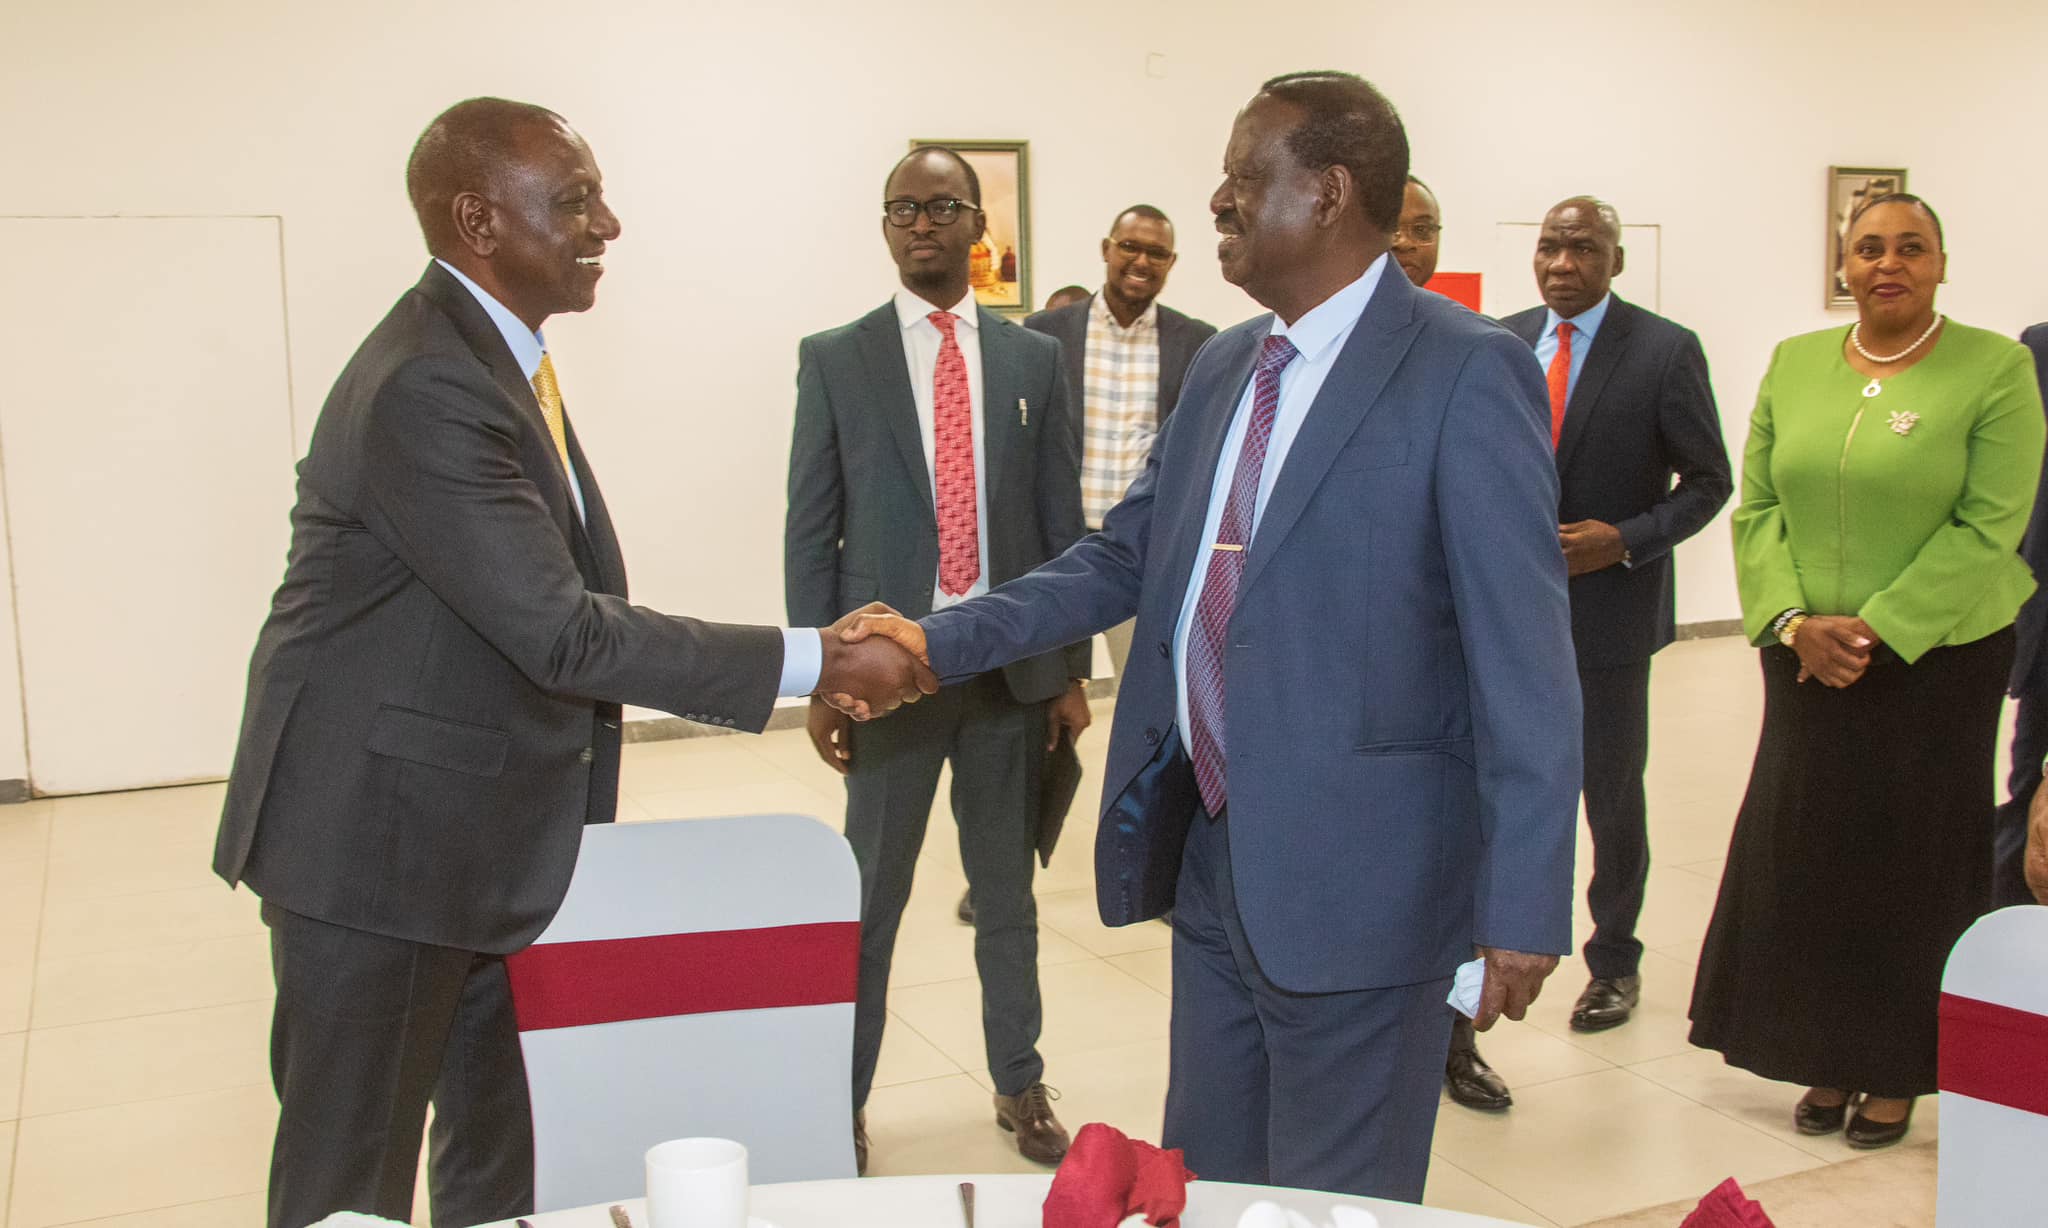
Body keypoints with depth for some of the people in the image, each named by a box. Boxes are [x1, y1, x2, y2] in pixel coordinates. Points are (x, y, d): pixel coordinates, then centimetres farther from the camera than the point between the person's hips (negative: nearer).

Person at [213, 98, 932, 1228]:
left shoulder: (492, 353, 8)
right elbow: (563, 631, -27)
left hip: (490, 839, 10)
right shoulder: (426, 387, -24)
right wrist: (814, 662, -24)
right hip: (380, 841, -9)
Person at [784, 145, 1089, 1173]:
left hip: (1012, 663, 2)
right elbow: (810, 531, 0)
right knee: (871, 894, 6)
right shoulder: (834, 359, 1)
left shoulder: (1033, 359, 6)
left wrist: (1072, 668, 5)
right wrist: (819, 679, -4)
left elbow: (1063, 524, 7)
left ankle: (1018, 1084, 29)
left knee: (1008, 888, 14)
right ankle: (845, 1096, 22)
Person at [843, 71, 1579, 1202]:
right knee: (1201, 1192, 21)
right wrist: (940, 638, 3)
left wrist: (1525, 905, -17)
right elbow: (1124, 558, 13)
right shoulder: (1224, 366, 11)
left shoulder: (1469, 373, -13)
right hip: (1209, 853, 7)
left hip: (1355, 879, -7)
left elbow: (1525, 661, -15)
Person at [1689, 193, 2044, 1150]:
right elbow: (1758, 507, 5)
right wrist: (1792, 621, -8)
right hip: (1808, 661, 3)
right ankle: (1828, 1062, 22)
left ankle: (1895, 1073, 20)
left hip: (1936, 657, -3)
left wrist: (1877, 628, -16)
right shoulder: (1794, 364, 7)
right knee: (1803, 852, 6)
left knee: (1910, 856, 5)